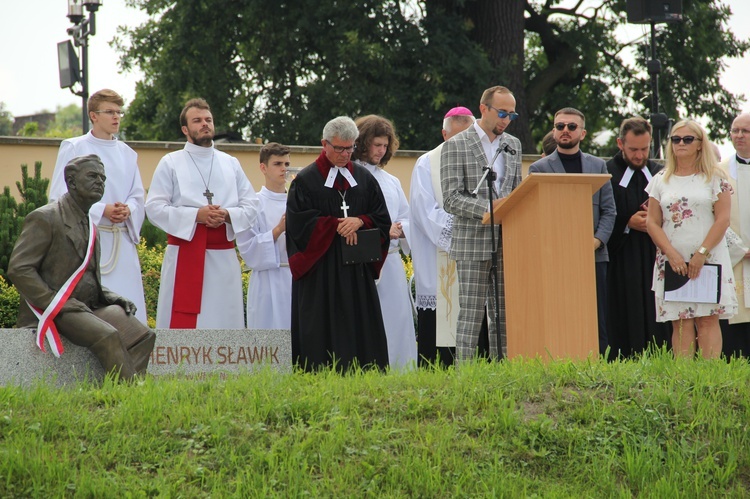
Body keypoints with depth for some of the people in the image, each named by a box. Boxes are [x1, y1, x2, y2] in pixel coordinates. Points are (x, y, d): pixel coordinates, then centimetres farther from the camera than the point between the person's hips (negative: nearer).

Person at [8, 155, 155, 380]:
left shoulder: (90, 224, 21)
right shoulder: (44, 219, -5)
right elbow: (18, 269, -13)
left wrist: (109, 296, 8)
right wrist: (57, 303, -18)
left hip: (90, 305, 8)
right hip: (56, 310, -8)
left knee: (142, 336, -16)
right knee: (108, 337, -32)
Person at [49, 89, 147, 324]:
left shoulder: (127, 154, 18)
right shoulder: (73, 148, 2)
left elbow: (138, 196, 15)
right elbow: (59, 196, -5)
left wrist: (127, 210, -9)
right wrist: (102, 210, -15)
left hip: (122, 241, 5)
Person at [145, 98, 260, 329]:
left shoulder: (231, 164, 16)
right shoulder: (171, 163, 6)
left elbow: (251, 206, 11)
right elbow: (154, 208, -3)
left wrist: (227, 215, -10)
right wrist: (196, 215, -15)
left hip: (223, 256, 3)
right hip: (184, 255, -3)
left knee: (225, 323, 2)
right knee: (181, 323, -8)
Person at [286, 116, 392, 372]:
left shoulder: (364, 179, 13)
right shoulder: (305, 180, 1)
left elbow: (382, 220, 10)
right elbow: (299, 223, -9)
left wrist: (359, 222, -10)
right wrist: (337, 225, -11)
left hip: (358, 271, 4)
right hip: (320, 271, -4)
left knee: (361, 329, 0)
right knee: (323, 332, -6)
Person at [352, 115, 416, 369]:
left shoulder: (391, 181, 20)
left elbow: (407, 219, 21)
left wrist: (399, 229, -2)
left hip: (391, 260, 6)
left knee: (397, 317, 3)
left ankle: (396, 370, 6)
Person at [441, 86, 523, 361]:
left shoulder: (513, 145, 16)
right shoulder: (455, 145, -3)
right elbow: (451, 199, -9)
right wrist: (488, 207, -20)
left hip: (506, 243, 5)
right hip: (472, 243, -5)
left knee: (504, 316, 5)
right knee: (471, 315, -7)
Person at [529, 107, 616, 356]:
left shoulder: (598, 165, 15)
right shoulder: (539, 168, 7)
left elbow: (608, 210, 11)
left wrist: (598, 239, -6)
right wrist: (554, 243, -13)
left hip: (594, 257, 2)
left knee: (597, 326, 1)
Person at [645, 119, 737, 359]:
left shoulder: (714, 178, 5)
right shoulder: (660, 180, 12)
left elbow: (723, 219, -2)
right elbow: (652, 222, 6)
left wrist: (702, 253, -11)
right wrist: (672, 253, -7)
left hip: (709, 259, -2)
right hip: (672, 262, 2)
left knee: (708, 319, -7)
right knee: (680, 322, -3)